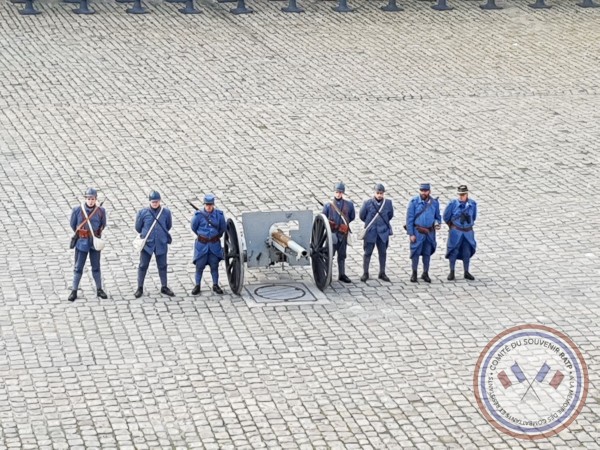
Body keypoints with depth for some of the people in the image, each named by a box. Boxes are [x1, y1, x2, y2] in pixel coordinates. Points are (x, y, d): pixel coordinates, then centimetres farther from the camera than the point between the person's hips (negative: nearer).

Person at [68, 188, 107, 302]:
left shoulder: (101, 211, -8)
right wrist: (80, 234, 10)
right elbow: (73, 224, 3)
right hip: (81, 242, -1)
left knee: (96, 267, 13)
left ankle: (99, 289, 24)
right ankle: (74, 291, 12)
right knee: (78, 267, 5)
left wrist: (96, 234, 9)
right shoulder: (77, 210, -12)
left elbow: (103, 225, 8)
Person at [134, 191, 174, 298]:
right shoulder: (143, 212, -8)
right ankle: (140, 288, 14)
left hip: (161, 244, 1)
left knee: (162, 266, 11)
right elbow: (138, 227, 6)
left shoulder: (166, 212, -4)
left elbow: (169, 226, 13)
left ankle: (164, 287, 24)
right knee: (143, 266, 5)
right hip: (147, 244, -1)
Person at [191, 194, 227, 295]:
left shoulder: (219, 214, -7)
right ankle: (197, 286, 13)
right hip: (202, 244, -1)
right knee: (200, 265, 2)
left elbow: (223, 228, 8)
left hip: (214, 244, 1)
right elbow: (193, 227, 5)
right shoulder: (199, 215, -12)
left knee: (214, 265, 8)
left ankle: (215, 285, 20)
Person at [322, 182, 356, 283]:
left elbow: (352, 217, 17)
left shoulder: (349, 205, 4)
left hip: (343, 234, 2)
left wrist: (345, 223, 10)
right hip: (332, 233, -2)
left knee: (342, 255, 12)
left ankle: (342, 275, 20)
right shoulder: (328, 205, 0)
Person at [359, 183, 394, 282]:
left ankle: (382, 273, 19)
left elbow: (390, 215, 14)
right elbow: (361, 215, 3)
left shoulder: (388, 203, -2)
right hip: (370, 232, -2)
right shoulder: (367, 203, -9)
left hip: (383, 232, 2)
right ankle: (365, 273, 11)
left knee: (383, 253, 9)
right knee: (368, 252, 3)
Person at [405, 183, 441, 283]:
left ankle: (425, 273, 22)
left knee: (427, 253, 11)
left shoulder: (434, 202, 1)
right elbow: (409, 218, -8)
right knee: (416, 252, 1)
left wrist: (438, 223, -10)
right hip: (417, 232, -3)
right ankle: (414, 273, 14)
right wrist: (411, 234, -12)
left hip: (430, 232, 3)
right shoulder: (414, 202, -10)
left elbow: (437, 216, 13)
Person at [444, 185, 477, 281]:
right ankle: (452, 272, 10)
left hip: (468, 232, 3)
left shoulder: (472, 204, -6)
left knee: (467, 252, 8)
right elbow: (446, 217, -1)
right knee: (454, 252, 1)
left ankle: (466, 273, 18)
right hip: (456, 231, -3)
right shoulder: (453, 203, -14)